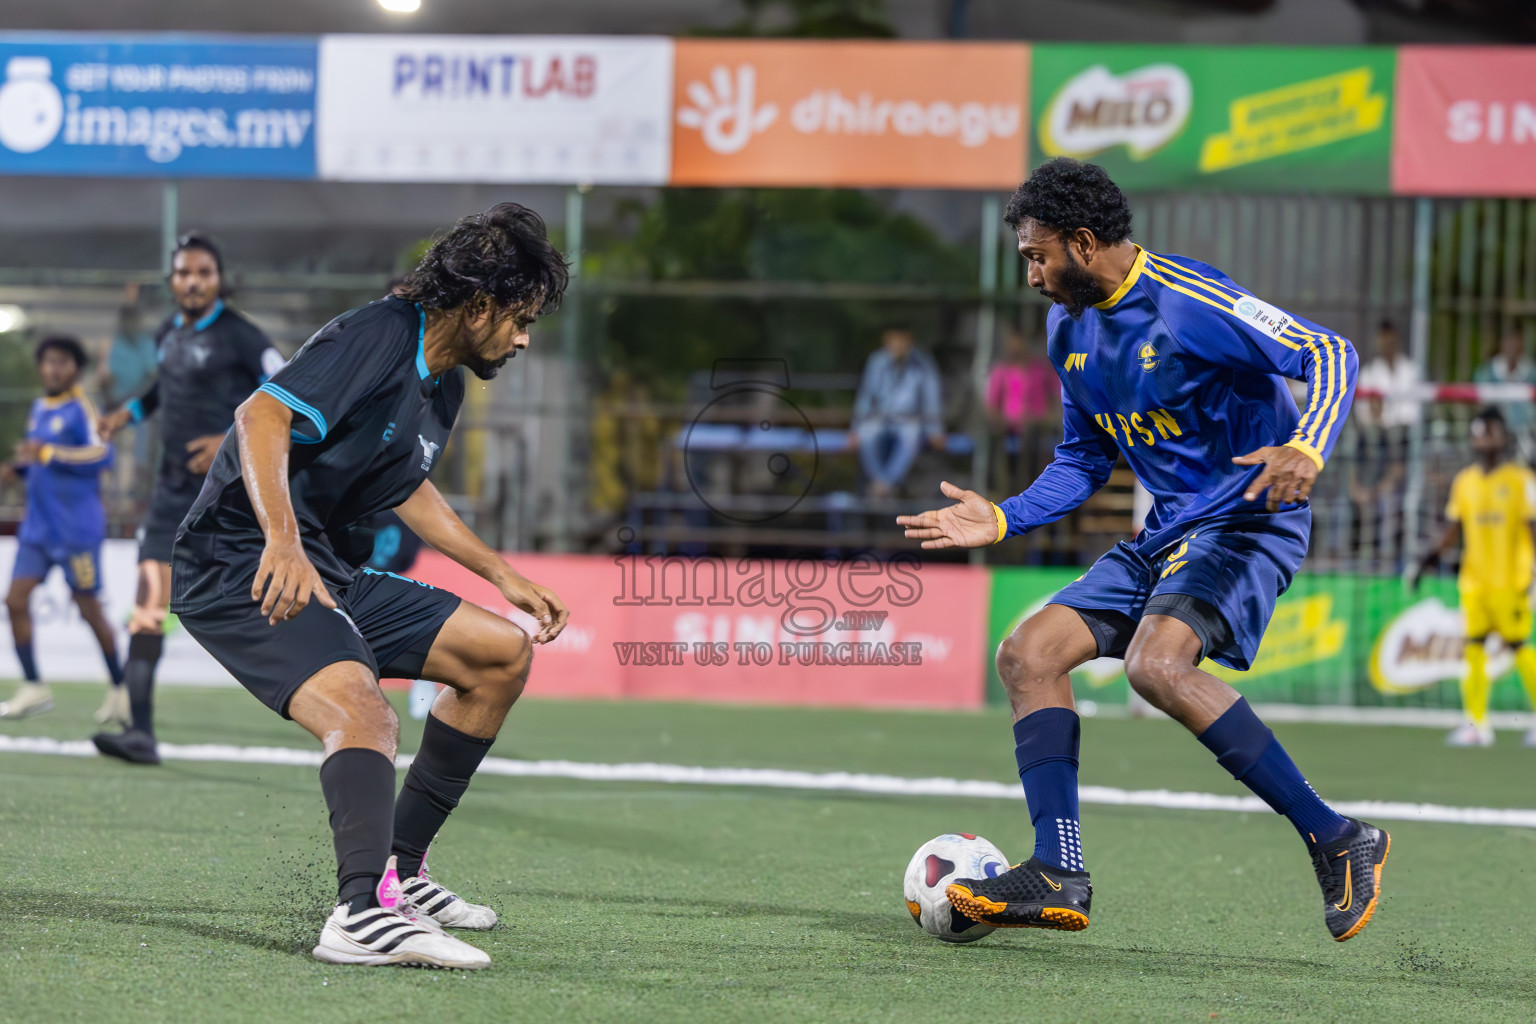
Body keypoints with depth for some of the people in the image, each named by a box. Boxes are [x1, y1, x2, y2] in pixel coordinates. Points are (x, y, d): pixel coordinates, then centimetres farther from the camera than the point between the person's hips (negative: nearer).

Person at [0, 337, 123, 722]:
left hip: (76, 527, -7)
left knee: (88, 608, 0)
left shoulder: (80, 408, -10)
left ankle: (119, 688, 15)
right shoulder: (39, 408, 13)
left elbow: (101, 454, -23)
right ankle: (33, 688, 3)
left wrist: (47, 453, -26)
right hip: (38, 527, 7)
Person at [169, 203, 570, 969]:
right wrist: (283, 541, -43)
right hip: (240, 570, -10)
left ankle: (396, 869, 16)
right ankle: (363, 911, -50)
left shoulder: (442, 387, 15)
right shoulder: (377, 339, -16)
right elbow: (262, 418, -29)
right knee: (363, 711, -33)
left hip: (321, 573, 10)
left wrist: (502, 575, 34)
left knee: (503, 652, 12)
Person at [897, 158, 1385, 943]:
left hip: (1247, 521, -9)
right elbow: (1084, 459, 24)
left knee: (1156, 664, -31)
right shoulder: (1069, 326, 11)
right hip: (1165, 532, 9)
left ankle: (1336, 840, -23)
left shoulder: (1190, 303, -17)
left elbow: (1330, 354, -19)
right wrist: (1003, 521, 11)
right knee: (1027, 655, -2)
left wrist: (1305, 452, -36)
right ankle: (1058, 876, -7)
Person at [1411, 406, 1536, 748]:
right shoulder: (1464, 482, 13)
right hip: (1473, 579, 5)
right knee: (1473, 646, -2)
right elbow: (1455, 528, 19)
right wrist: (1433, 555, 7)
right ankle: (1477, 724, 0)